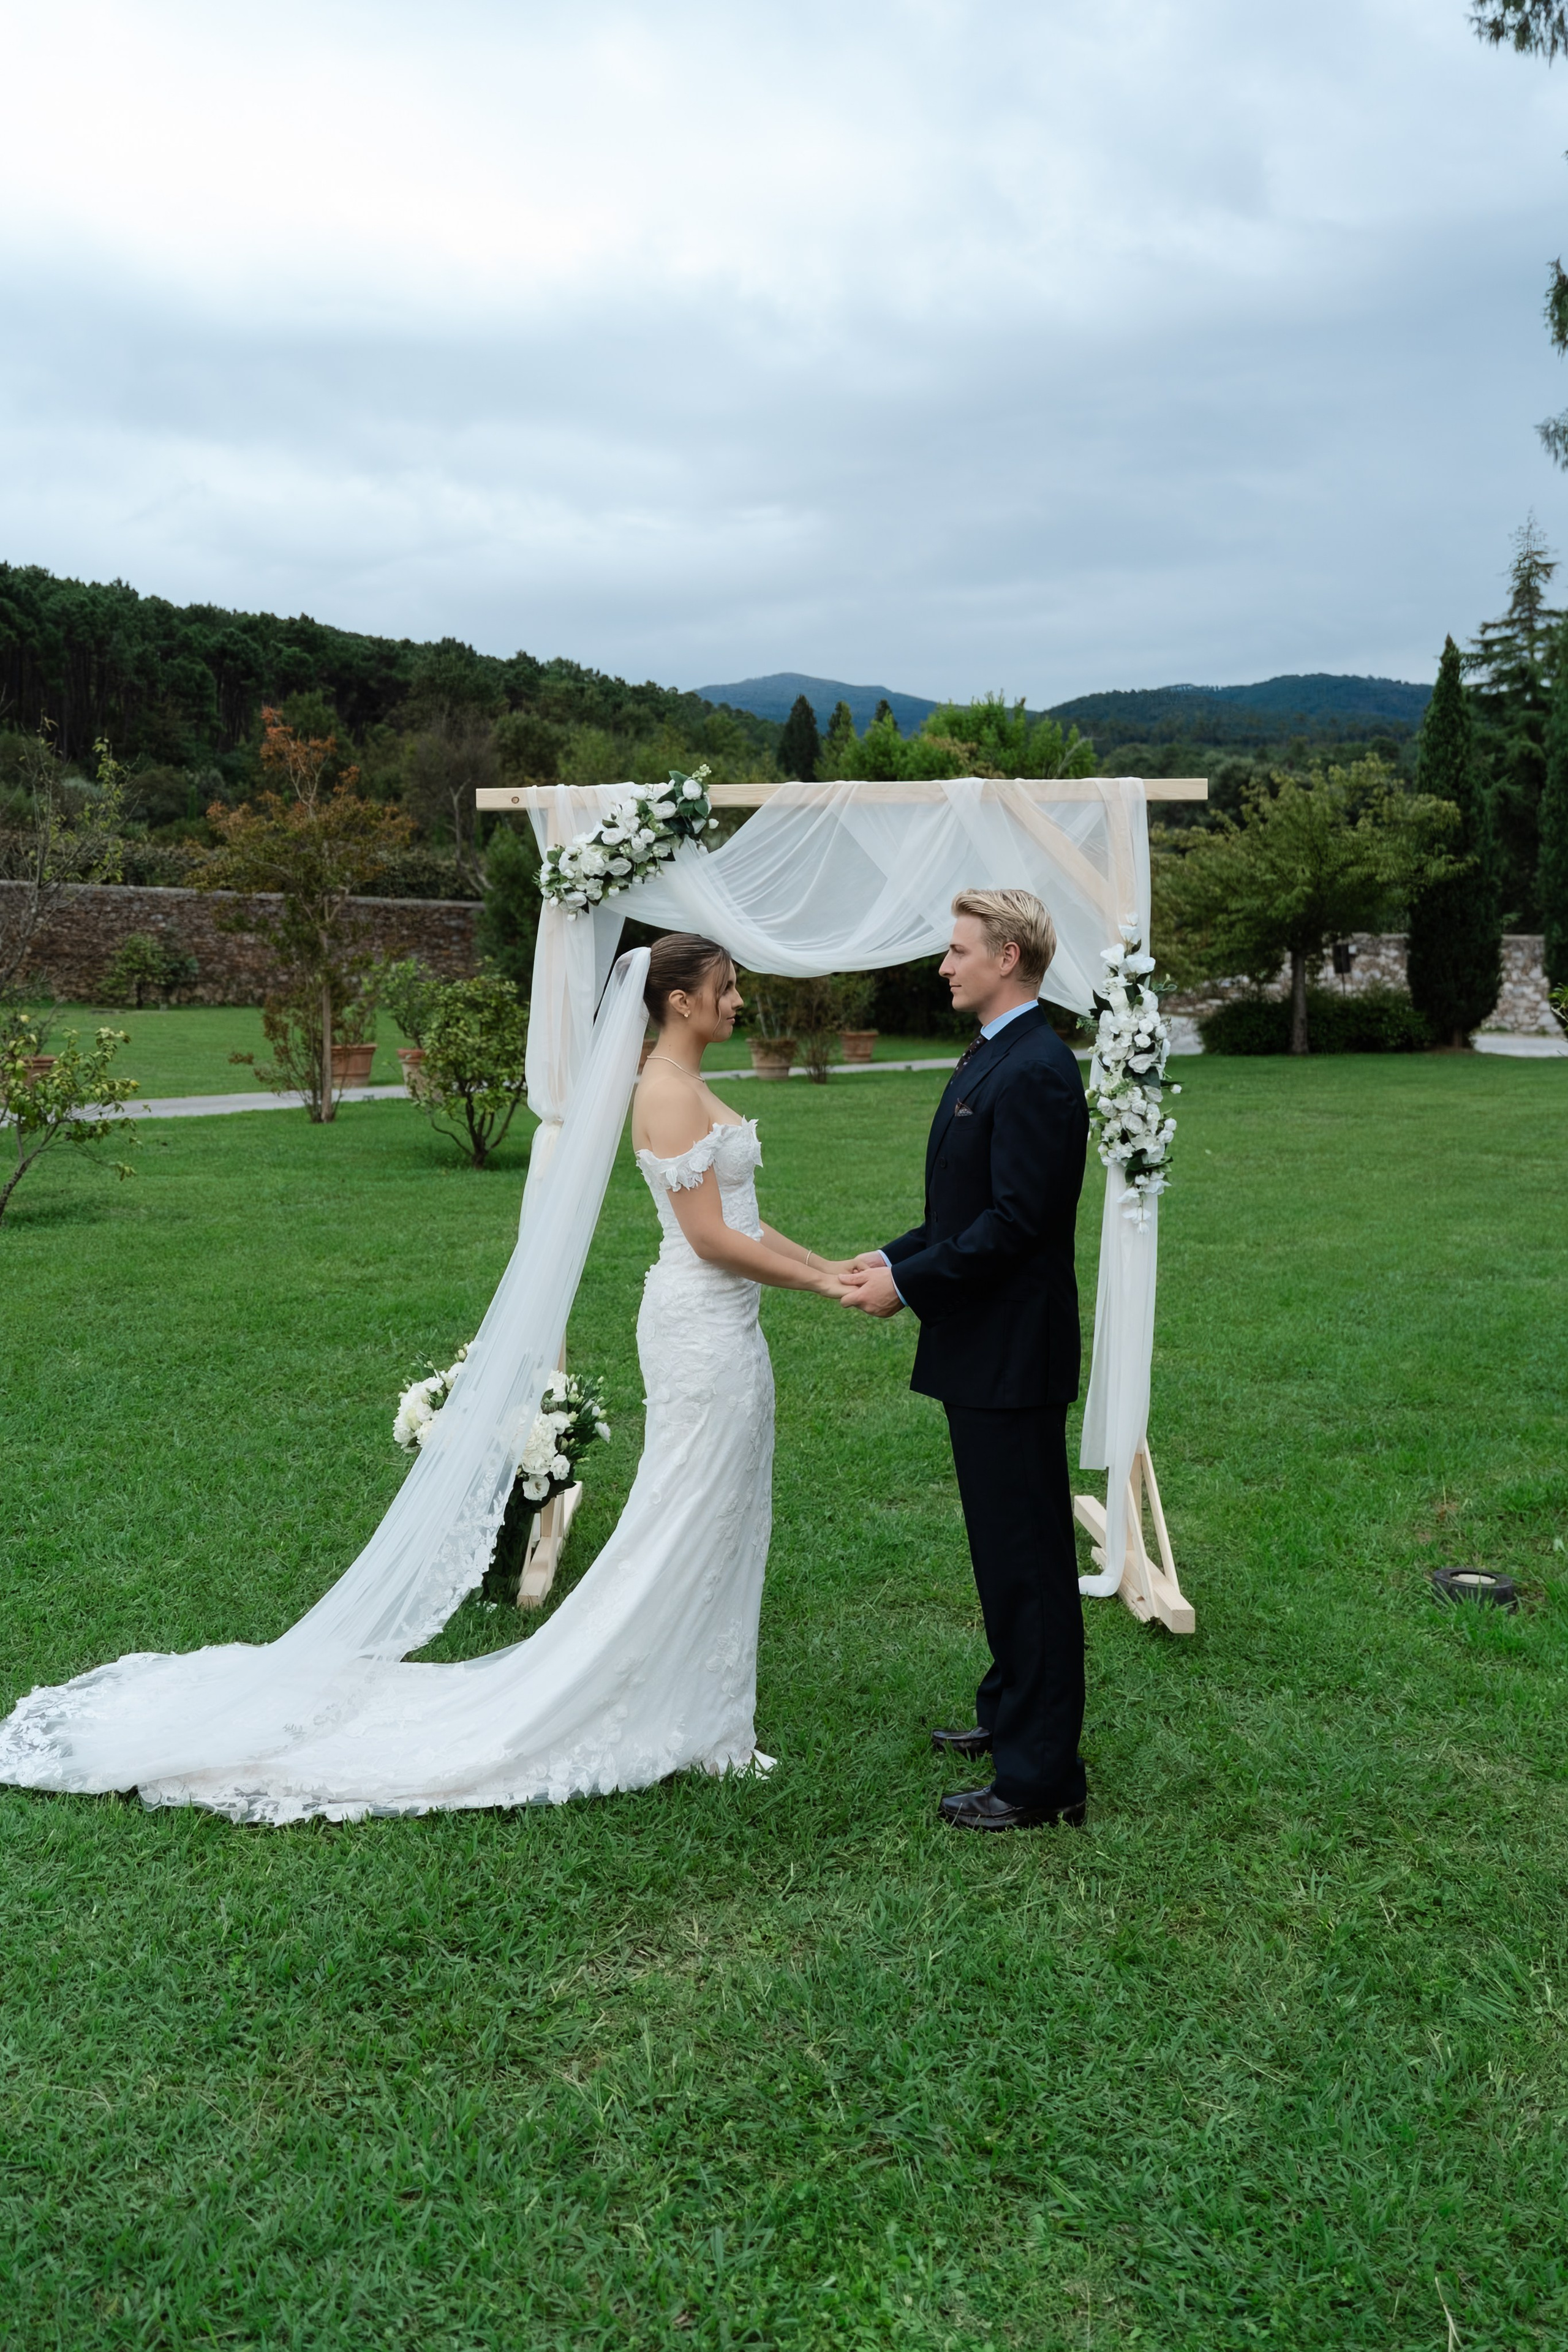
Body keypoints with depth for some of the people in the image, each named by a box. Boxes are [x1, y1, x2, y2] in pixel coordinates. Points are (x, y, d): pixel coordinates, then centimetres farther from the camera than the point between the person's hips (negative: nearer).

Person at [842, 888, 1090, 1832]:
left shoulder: (1034, 1072, -19)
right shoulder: (995, 1058, 14)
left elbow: (1016, 1222, -24)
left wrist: (908, 1285, -18)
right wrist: (894, 1256, 8)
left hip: (1012, 1356, -11)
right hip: (985, 1352, 11)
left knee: (1028, 1560, -2)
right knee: (1006, 1551, 21)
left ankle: (1042, 1776, 8)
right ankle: (1015, 1715, 36)